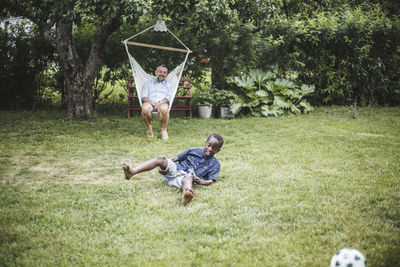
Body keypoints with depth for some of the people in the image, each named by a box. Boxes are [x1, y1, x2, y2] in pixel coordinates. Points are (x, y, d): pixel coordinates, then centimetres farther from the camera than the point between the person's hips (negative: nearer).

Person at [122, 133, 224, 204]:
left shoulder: (215, 164, 10)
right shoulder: (193, 151, 17)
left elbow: (211, 181, 0)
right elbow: (176, 158, 18)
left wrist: (201, 182, -23)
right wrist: (164, 166, 2)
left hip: (186, 176, -4)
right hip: (175, 169, 4)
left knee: (188, 178, -42)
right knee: (161, 159, -22)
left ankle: (186, 193, -82)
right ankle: (132, 171, -38)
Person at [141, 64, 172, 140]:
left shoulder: (168, 85, 25)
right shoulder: (148, 83, 24)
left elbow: (167, 98, 9)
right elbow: (143, 97, 9)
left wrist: (160, 102, -15)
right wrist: (152, 102, -13)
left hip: (162, 104, 0)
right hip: (150, 103, 0)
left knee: (164, 108, -40)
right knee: (145, 108, -39)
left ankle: (163, 129, -15)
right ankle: (149, 127, -12)